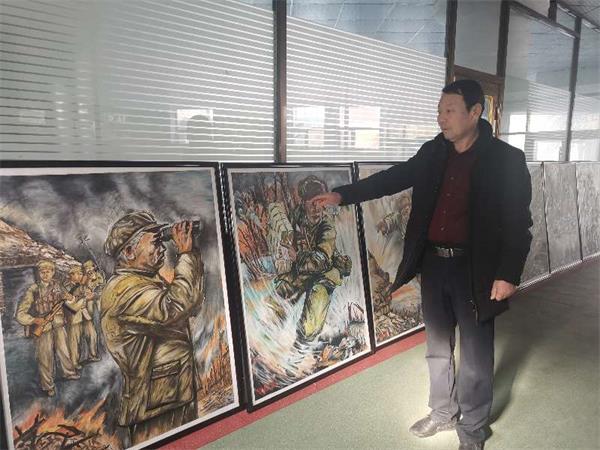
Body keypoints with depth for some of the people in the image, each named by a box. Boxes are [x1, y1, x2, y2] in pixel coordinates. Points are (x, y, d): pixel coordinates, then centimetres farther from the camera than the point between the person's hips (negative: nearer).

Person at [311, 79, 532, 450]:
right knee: (437, 347, 18)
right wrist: (343, 194, -2)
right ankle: (443, 413, 40)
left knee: (475, 355, 11)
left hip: (475, 270, -4)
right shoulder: (433, 153, 3)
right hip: (433, 264, 5)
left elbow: (519, 223, -10)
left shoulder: (506, 159, -10)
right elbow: (394, 178, 6)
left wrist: (508, 275, -16)